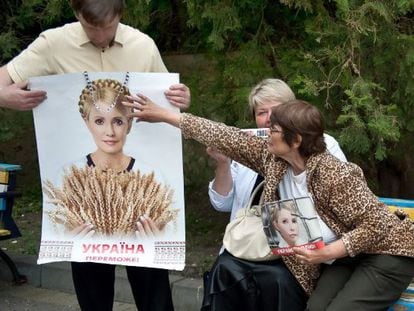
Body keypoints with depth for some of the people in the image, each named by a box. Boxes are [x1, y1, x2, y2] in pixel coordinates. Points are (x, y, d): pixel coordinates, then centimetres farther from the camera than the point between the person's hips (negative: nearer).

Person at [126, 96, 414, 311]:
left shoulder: (335, 174, -28)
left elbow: (376, 225, -25)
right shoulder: (272, 158, -7)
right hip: (342, 258, 7)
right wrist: (165, 115, -2)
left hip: (385, 253, -6)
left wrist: (327, 252, -29)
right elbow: (227, 138, -5)